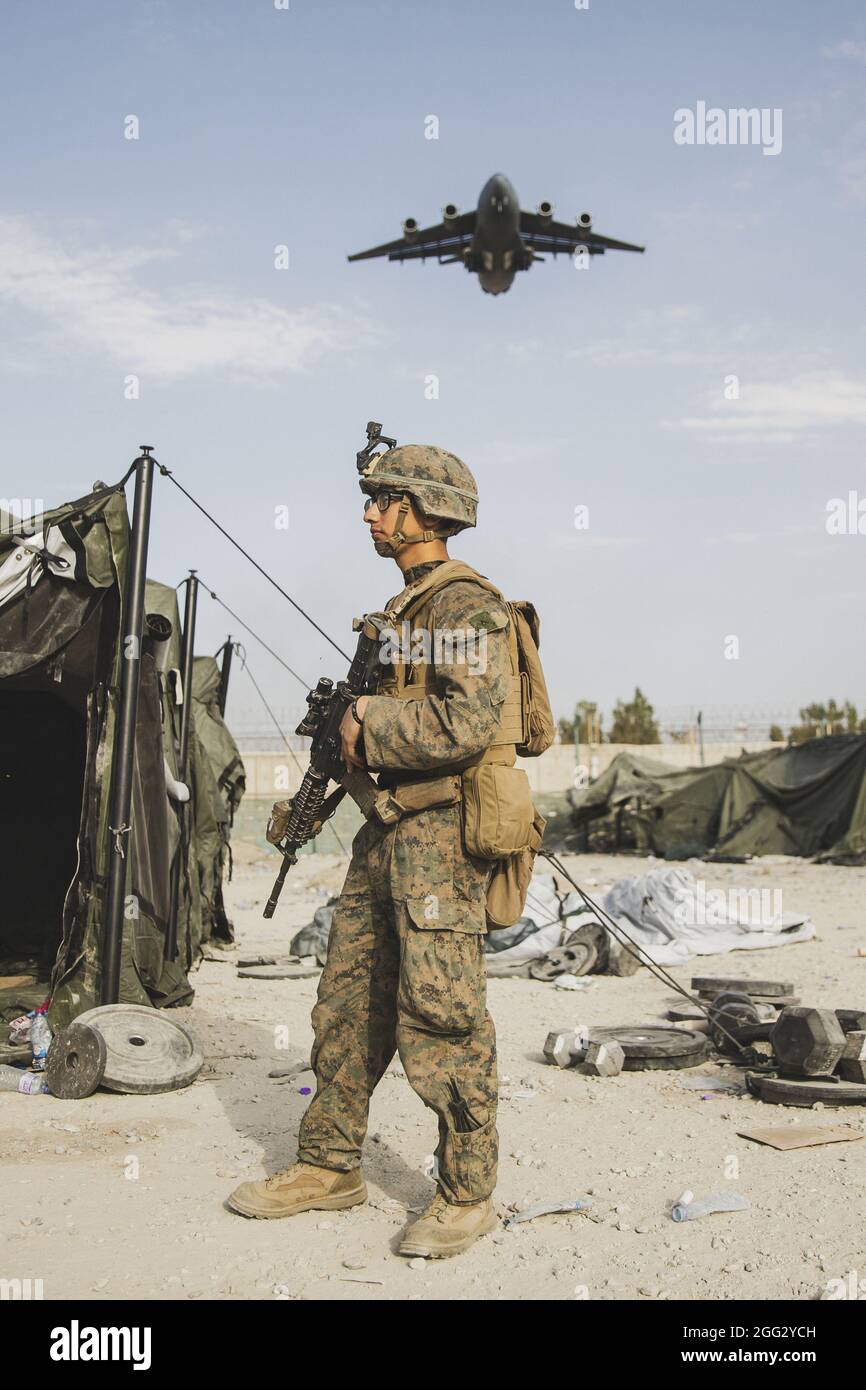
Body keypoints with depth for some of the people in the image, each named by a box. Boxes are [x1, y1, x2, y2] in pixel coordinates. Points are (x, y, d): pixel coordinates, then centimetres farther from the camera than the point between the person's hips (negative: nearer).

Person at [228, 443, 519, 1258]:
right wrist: (355, 732, 11)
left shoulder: (467, 606, -13)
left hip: (443, 833, -10)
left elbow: (467, 724, -25)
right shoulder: (407, 609, 18)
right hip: (388, 830, 10)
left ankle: (468, 1192, 10)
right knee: (350, 1000, 13)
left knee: (441, 1014, -4)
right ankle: (329, 1167, 25)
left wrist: (370, 726, -13)